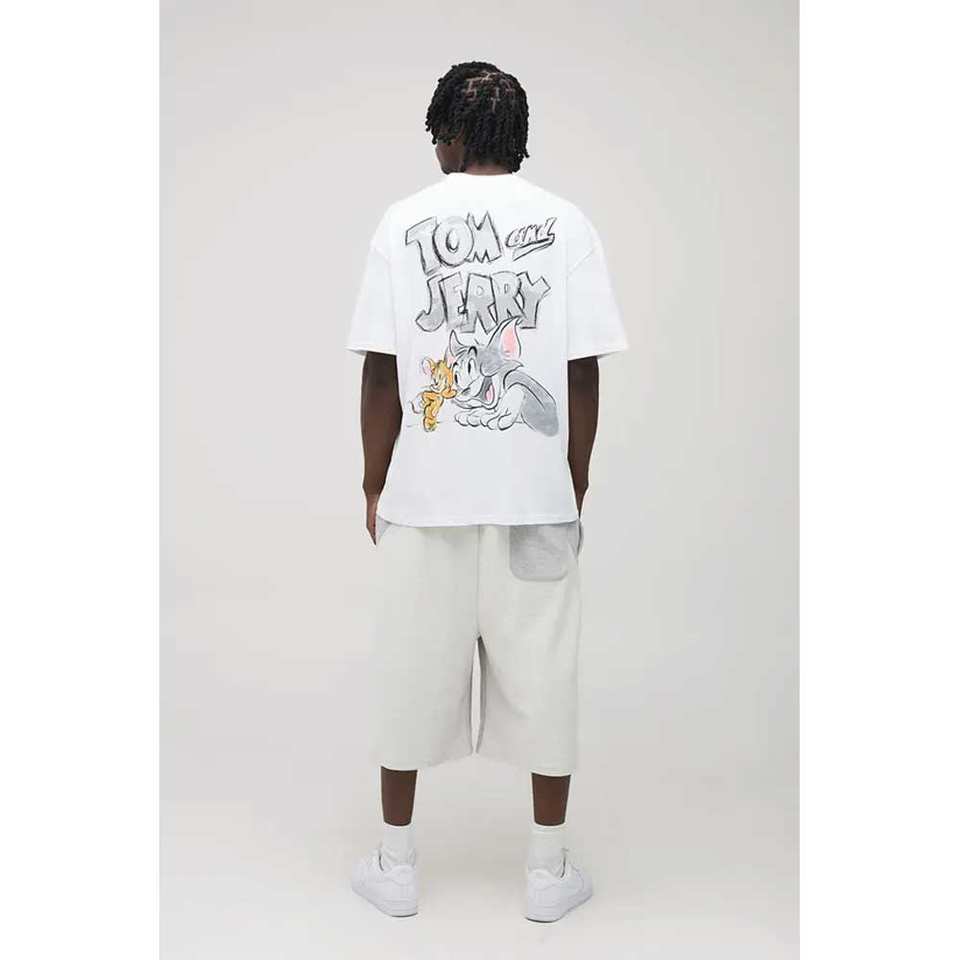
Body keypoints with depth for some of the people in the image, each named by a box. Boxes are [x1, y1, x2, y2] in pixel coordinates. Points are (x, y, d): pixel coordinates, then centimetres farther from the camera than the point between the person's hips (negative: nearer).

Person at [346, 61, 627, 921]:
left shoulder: (404, 223, -2)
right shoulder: (566, 226, -1)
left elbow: (381, 371, -4)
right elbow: (583, 373, -3)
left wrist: (375, 480, 7)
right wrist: (576, 482, 8)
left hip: (423, 494, 0)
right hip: (536, 495, 0)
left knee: (413, 673, 11)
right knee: (540, 675, 9)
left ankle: (396, 864, 23)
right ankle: (550, 869, 20)